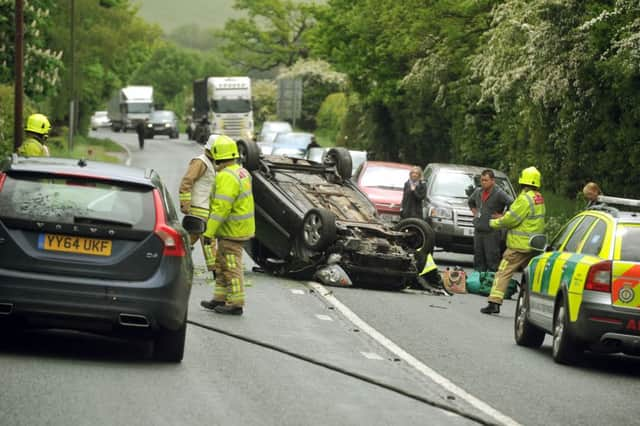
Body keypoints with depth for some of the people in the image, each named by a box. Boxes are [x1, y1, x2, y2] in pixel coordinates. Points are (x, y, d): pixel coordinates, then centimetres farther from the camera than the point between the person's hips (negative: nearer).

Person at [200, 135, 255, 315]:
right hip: (239, 227, 10)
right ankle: (220, 298, 24)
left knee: (231, 266, -3)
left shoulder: (226, 177, -22)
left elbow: (221, 207, -26)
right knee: (221, 264, 18)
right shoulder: (241, 172, 10)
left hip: (232, 230, -10)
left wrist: (209, 232, -24)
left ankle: (236, 304, 1)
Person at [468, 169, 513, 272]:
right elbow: (470, 202, 33)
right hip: (478, 231, 7)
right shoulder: (478, 191, 11)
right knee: (478, 259, 13)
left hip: (492, 232, -7)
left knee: (492, 260, -6)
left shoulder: (499, 193, -12)